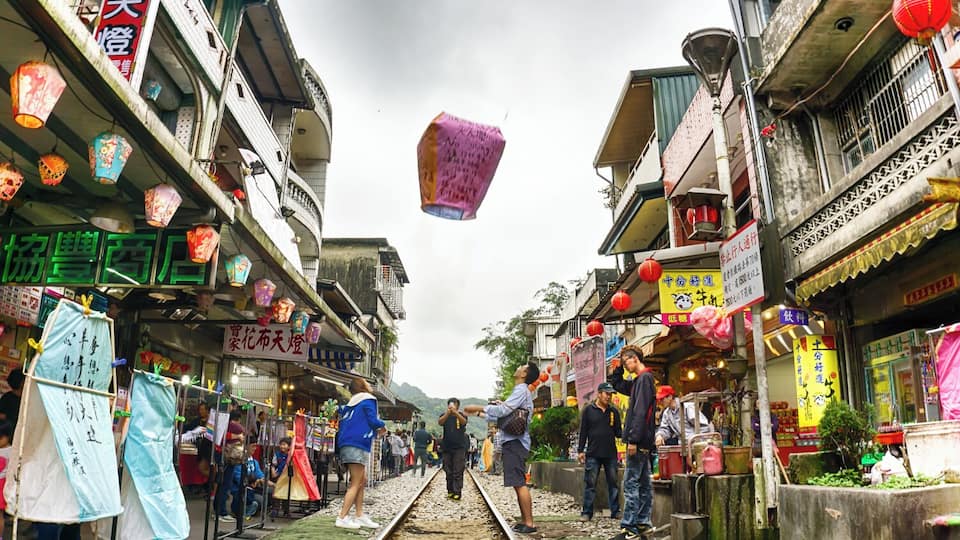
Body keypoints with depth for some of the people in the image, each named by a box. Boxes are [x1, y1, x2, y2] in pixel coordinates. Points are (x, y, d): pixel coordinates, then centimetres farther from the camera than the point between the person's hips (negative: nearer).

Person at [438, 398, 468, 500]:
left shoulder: (461, 415, 1)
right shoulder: (444, 415, 3)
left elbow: (464, 422, -22)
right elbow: (440, 422, -19)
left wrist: (456, 413, -42)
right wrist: (447, 413, -39)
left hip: (459, 448, -2)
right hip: (447, 448, 2)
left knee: (458, 472, -6)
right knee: (448, 472, 7)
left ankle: (457, 492, -7)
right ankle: (450, 491, 15)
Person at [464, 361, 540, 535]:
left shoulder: (521, 390, -10)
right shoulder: (520, 390, 22)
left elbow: (503, 410, -22)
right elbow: (503, 415, 26)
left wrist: (478, 407, -17)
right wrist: (480, 414, 25)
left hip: (515, 442, -10)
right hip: (513, 442, 10)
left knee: (519, 483, -11)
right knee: (518, 484, 11)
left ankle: (529, 523, -10)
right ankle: (524, 520, 15)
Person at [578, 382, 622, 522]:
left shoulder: (614, 412, 10)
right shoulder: (588, 410, 2)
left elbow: (618, 432, 11)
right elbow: (583, 432, 2)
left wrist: (623, 434, -12)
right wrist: (580, 450, -2)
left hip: (611, 454, 3)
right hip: (593, 454, -3)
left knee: (614, 484, 6)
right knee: (590, 484, 1)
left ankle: (615, 511, 15)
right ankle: (587, 512, 9)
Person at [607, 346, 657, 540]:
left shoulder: (644, 378, -13)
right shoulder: (639, 380, 16)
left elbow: (640, 411, -21)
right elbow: (618, 385, 31)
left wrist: (633, 439, -23)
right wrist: (615, 371, 15)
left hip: (639, 439, -10)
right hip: (644, 441, 10)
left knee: (631, 483, -8)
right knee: (644, 483, 13)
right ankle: (643, 522, 19)